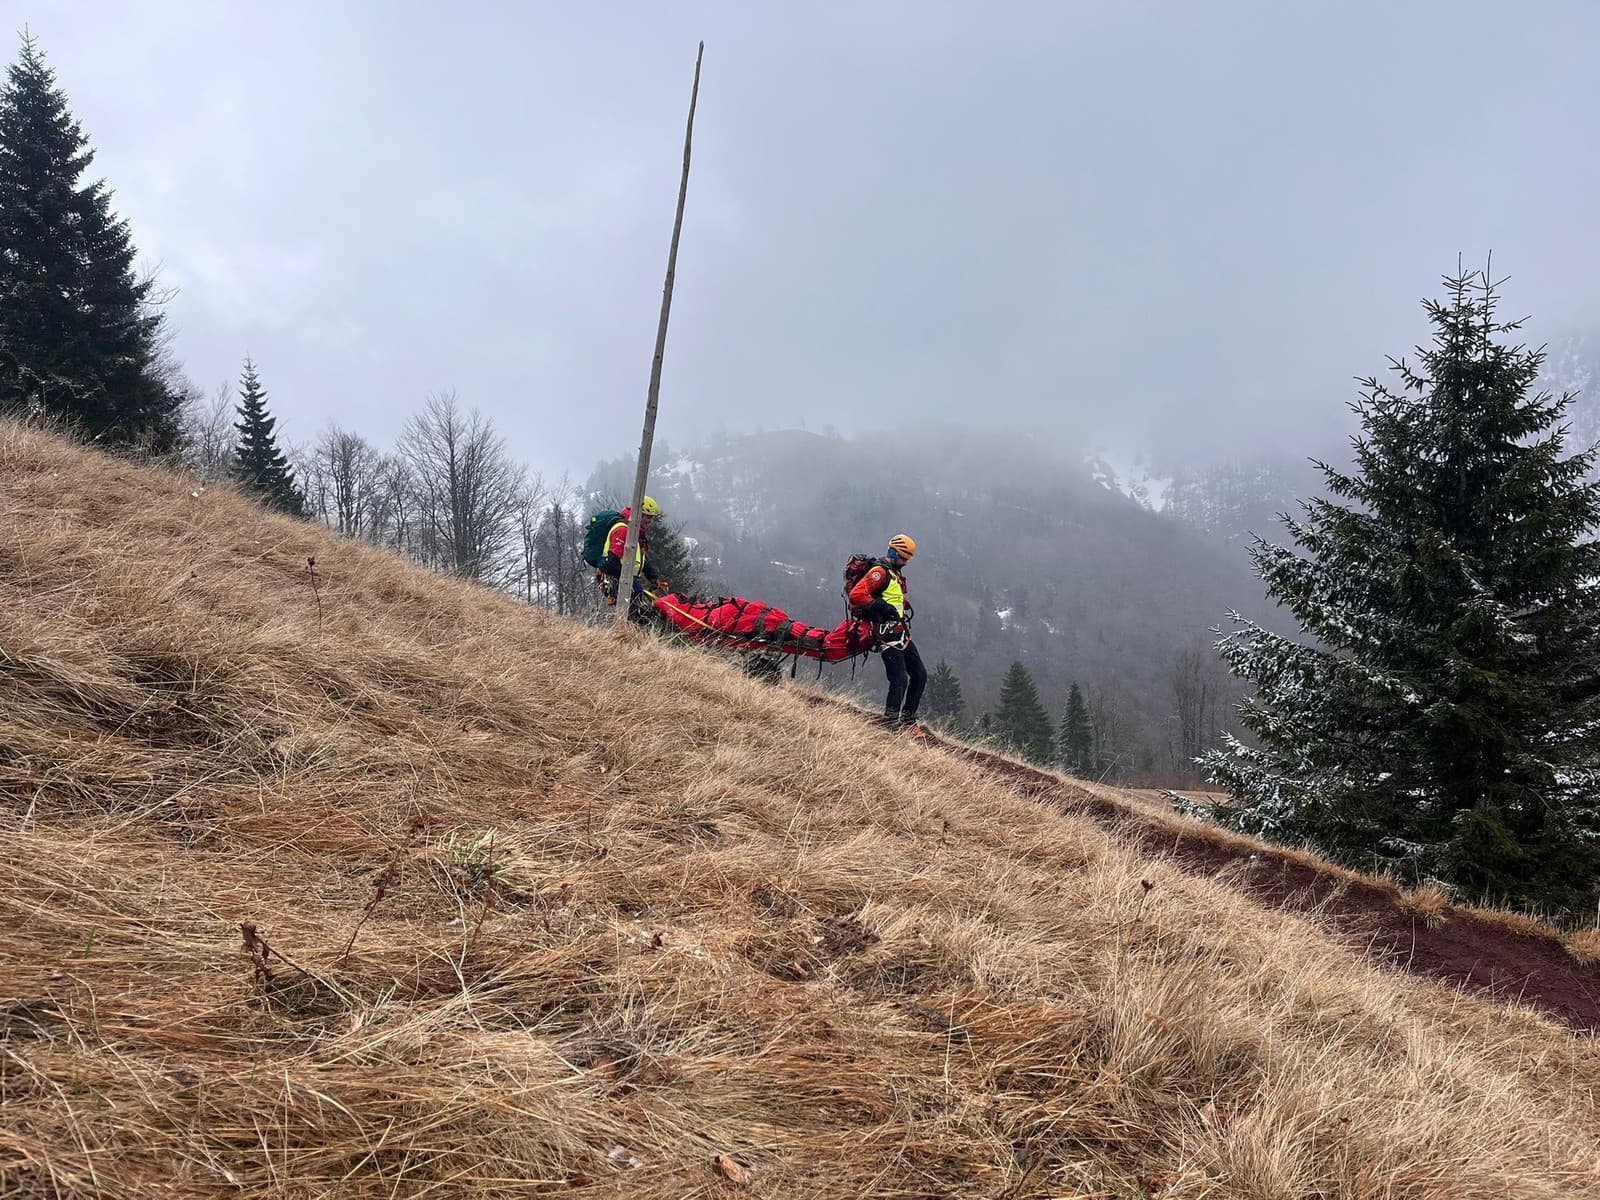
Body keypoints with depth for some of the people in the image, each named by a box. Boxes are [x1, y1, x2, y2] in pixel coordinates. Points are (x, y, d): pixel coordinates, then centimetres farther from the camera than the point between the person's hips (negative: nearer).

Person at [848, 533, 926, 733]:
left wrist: (903, 605, 15)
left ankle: (907, 719, 19)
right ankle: (890, 724, -7)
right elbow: (856, 595, -25)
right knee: (900, 679, -15)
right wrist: (883, 608, -26)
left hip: (902, 633, 10)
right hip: (888, 633, -10)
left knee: (920, 674, 9)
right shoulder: (879, 572, -13)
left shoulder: (895, 573, 19)